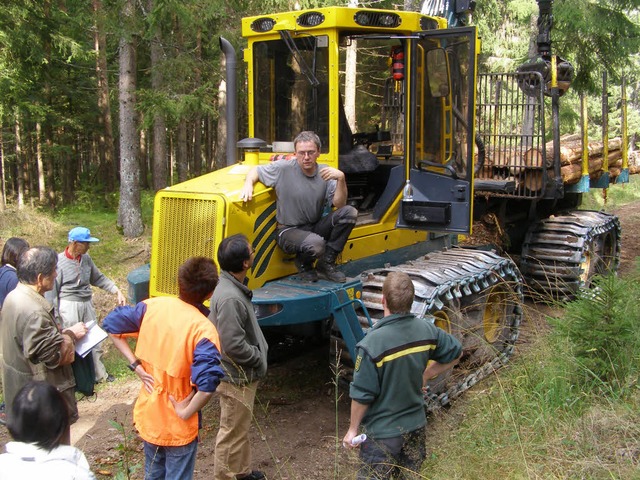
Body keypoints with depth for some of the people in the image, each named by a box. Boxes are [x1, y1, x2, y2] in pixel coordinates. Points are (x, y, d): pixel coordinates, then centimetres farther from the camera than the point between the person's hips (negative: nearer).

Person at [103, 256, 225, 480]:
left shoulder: (153, 306, -9)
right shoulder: (203, 329, -25)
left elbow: (111, 324, 1)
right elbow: (207, 384, -36)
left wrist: (135, 364, -1)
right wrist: (186, 412, -19)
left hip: (147, 414, 5)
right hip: (177, 427, -5)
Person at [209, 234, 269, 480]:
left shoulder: (233, 286, 2)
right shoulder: (230, 298, -30)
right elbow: (233, 345, -29)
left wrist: (258, 354, 10)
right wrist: (259, 358, -14)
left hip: (243, 375, 10)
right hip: (236, 378, -10)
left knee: (241, 426, 25)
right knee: (232, 432, 6)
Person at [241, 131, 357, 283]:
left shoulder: (325, 173, 0)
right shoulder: (284, 168, -9)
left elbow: (339, 204, -9)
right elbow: (255, 170, 4)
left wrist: (341, 179, -22)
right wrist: (248, 184, -17)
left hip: (315, 228, 5)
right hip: (289, 230, -5)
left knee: (350, 212, -17)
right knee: (316, 244, -38)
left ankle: (326, 264, -6)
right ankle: (303, 264, 3)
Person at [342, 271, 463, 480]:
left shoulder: (372, 343, -28)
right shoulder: (426, 330, -12)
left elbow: (362, 395, -20)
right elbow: (455, 353, 6)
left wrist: (352, 429, -5)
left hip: (383, 433, -5)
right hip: (416, 426, 5)